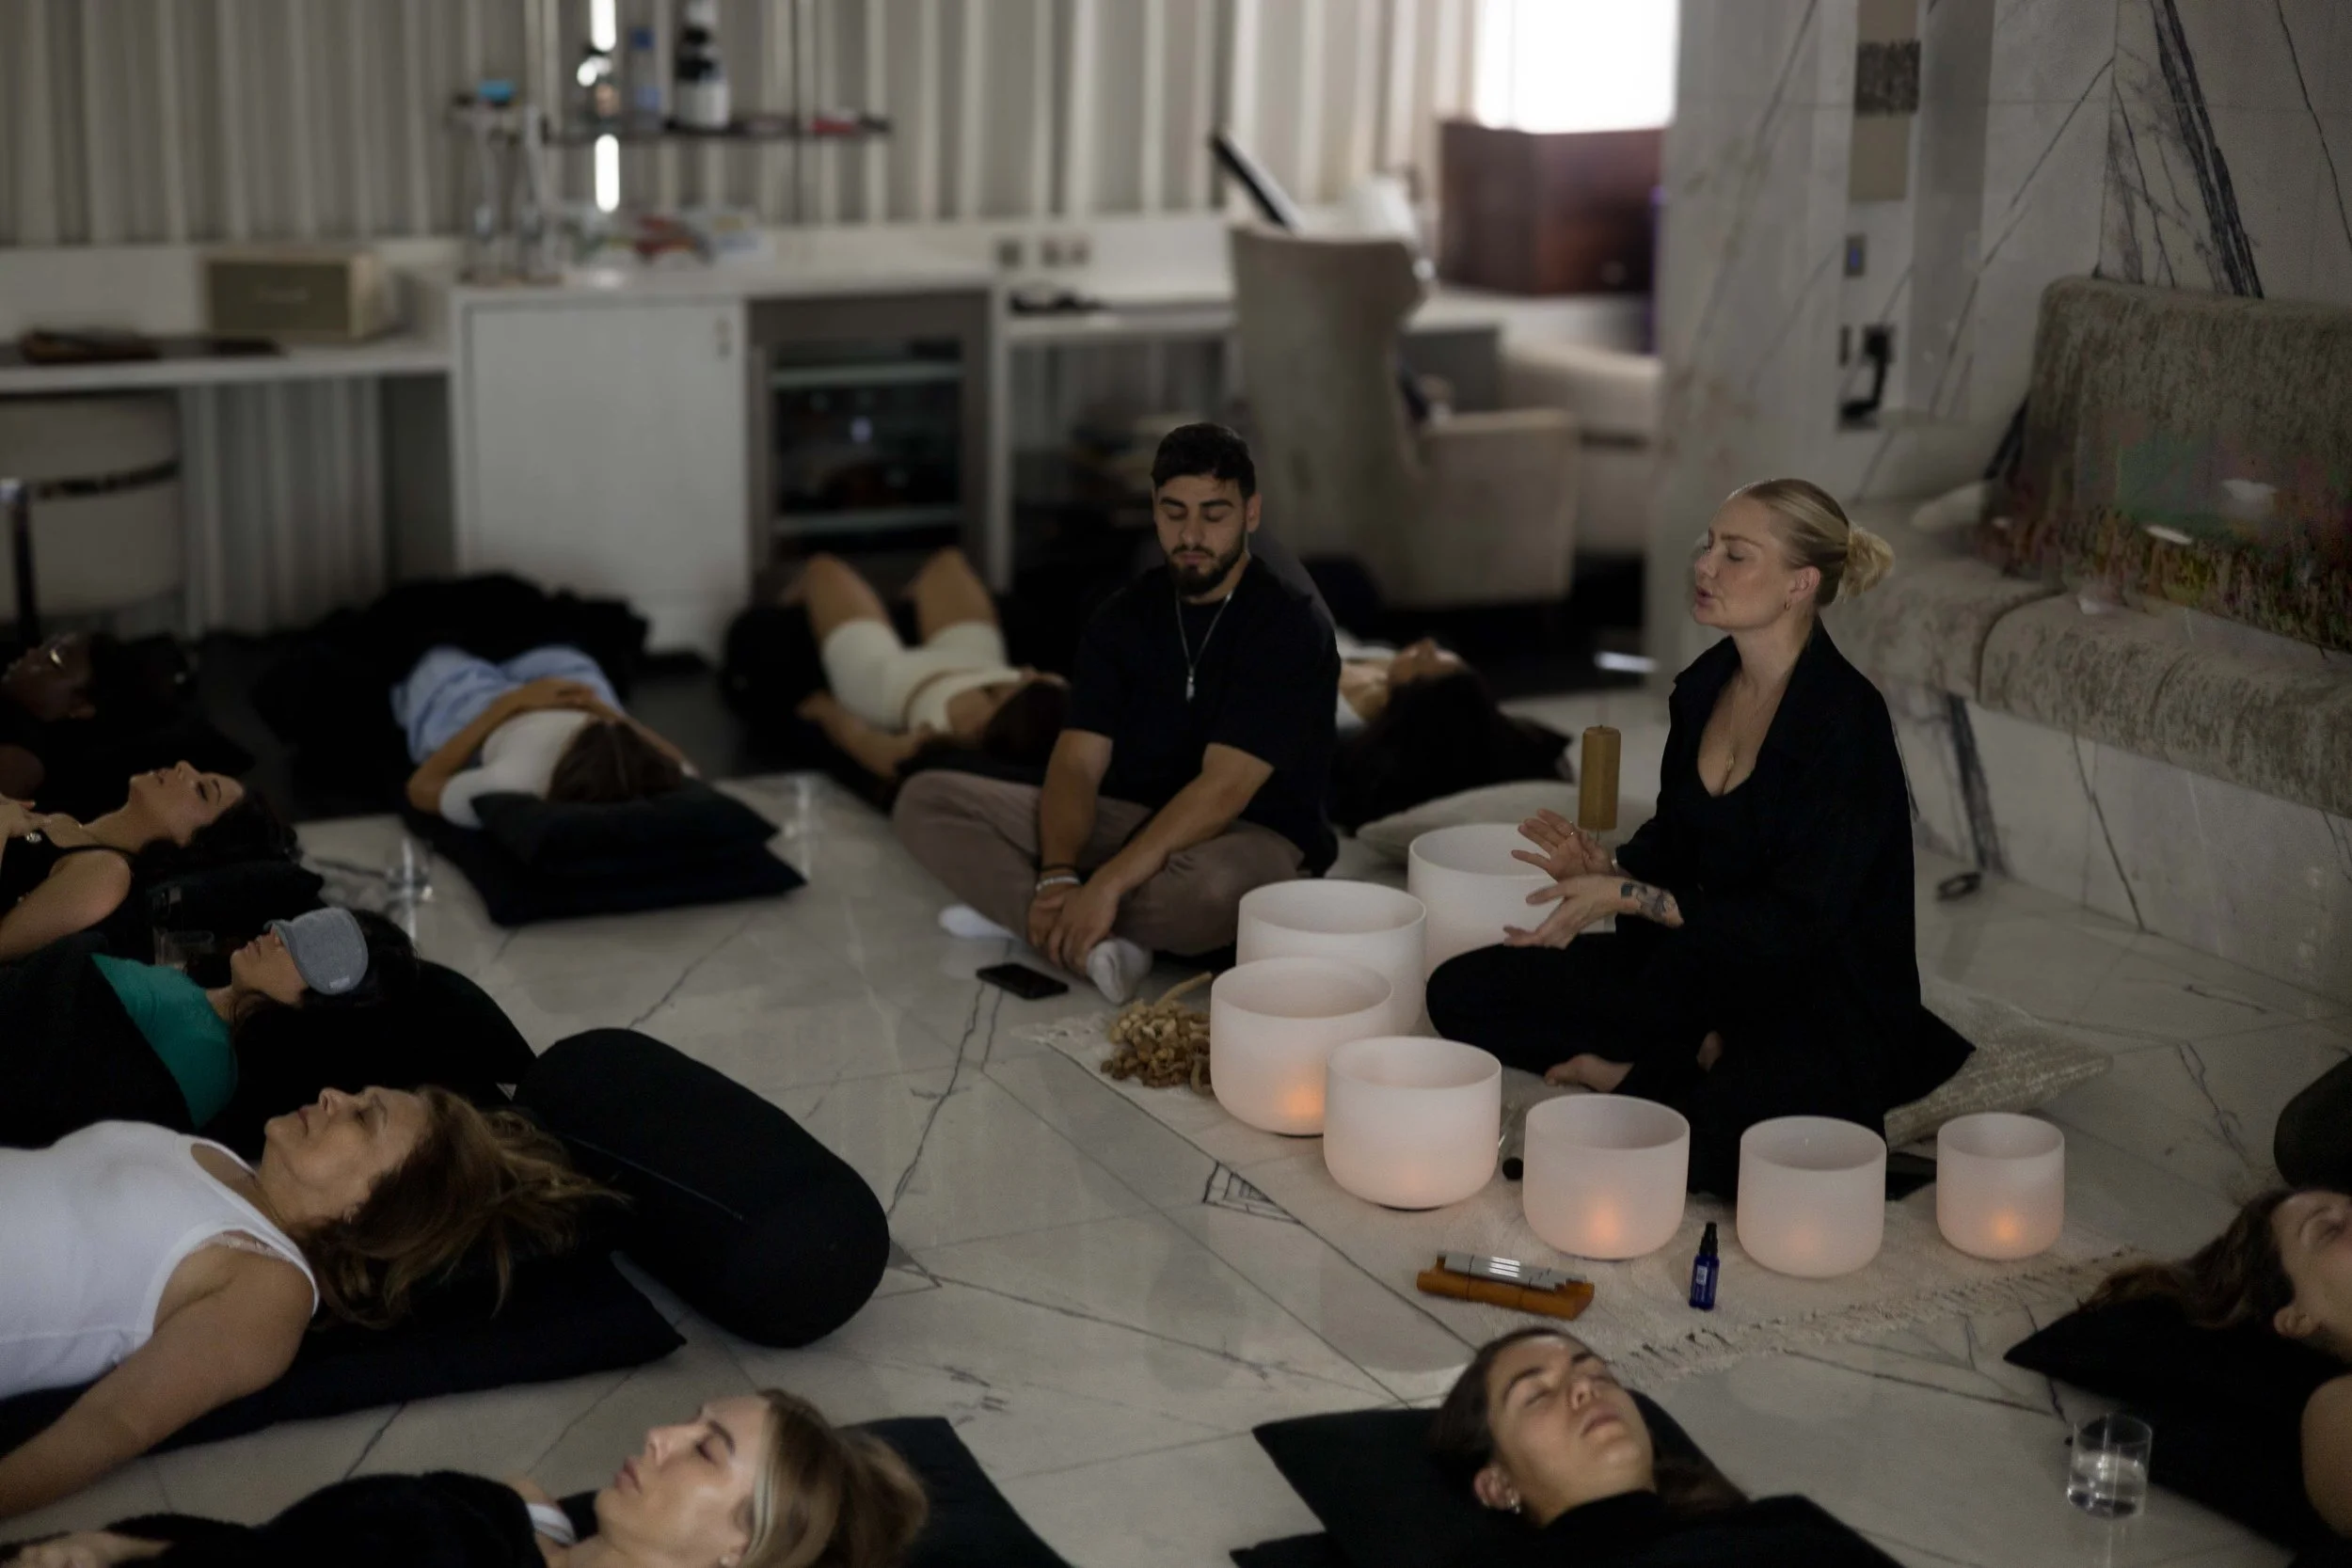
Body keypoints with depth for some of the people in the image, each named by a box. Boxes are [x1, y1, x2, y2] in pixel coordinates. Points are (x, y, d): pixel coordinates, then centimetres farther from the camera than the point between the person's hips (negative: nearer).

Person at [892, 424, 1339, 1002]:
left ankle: (1022, 913, -19)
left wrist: (1107, 885, -32)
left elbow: (1224, 786, -23)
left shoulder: (1290, 627, -13)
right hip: (1128, 820, 6)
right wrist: (1057, 874, -26)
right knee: (925, 801, -11)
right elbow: (1077, 762, -5)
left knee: (1213, 887, -44)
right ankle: (1090, 939, -28)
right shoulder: (1124, 616, 4)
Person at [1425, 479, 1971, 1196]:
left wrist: (1627, 894, -24)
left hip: (1828, 997, -7)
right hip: (1709, 969, 7)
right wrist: (1606, 869, -9)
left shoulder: (1846, 719, -20)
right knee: (1463, 991, -3)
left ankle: (1636, 1074, -7)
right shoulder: (1704, 685, 3)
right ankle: (1704, 1064, -6)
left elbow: (1796, 924, -22)